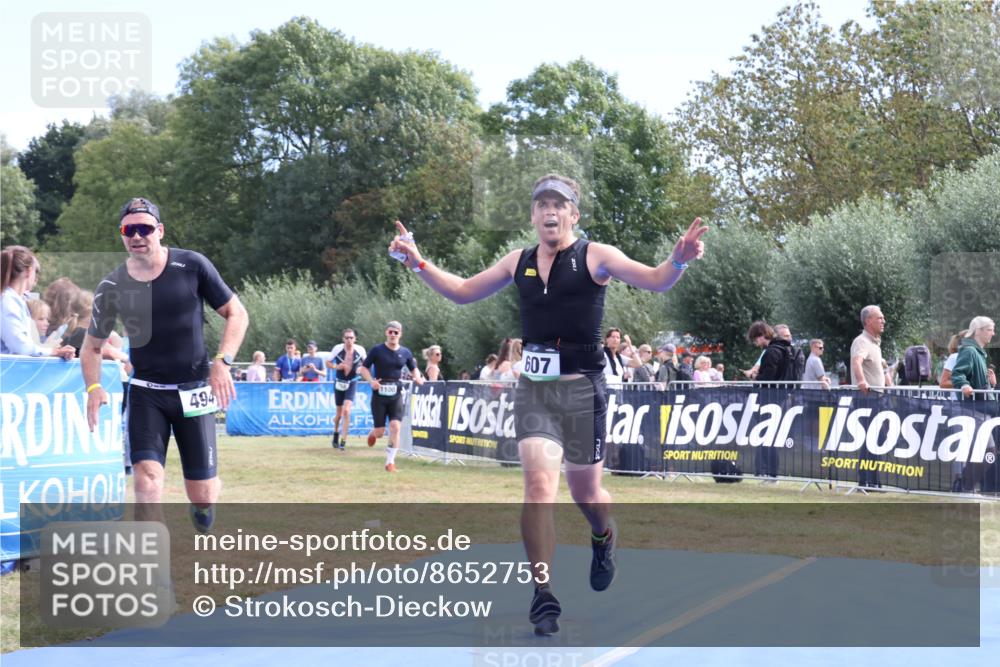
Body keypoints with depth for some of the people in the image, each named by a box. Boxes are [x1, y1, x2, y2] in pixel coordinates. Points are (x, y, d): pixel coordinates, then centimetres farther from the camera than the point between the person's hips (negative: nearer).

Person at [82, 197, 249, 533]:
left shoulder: (192, 266, -8)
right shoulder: (112, 287, -3)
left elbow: (237, 314, -1)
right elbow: (92, 345, 9)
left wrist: (223, 362, -15)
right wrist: (93, 386, -10)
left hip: (194, 389, -1)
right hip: (146, 393, 1)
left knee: (202, 492, 2)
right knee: (147, 477, -19)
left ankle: (203, 504, 40)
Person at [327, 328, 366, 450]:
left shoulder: (360, 350, -10)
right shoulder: (337, 348, -12)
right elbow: (328, 363, 0)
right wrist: (336, 367, -19)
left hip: (352, 383, -1)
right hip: (339, 382, 1)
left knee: (346, 411, -18)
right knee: (339, 413, 10)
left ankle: (343, 441, -12)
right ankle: (336, 433, 41)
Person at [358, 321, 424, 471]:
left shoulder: (405, 352, 5)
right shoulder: (377, 350, -3)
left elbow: (414, 369, 18)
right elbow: (363, 368, 1)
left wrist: (418, 377, -4)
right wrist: (371, 381, -17)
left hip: (396, 395, 1)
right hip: (379, 395, -1)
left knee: (395, 427, -15)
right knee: (380, 432, 1)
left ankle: (390, 461, -5)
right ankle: (372, 433, 41)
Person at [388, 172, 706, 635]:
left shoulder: (594, 257, -3)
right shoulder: (519, 262, 9)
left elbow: (655, 281, -13)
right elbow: (463, 292, 20)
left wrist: (679, 259, -35)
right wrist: (418, 263, 9)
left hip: (581, 389, -2)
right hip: (533, 389, 2)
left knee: (584, 493, 9)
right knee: (539, 482, -15)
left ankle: (604, 538, 46)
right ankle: (542, 595, -13)